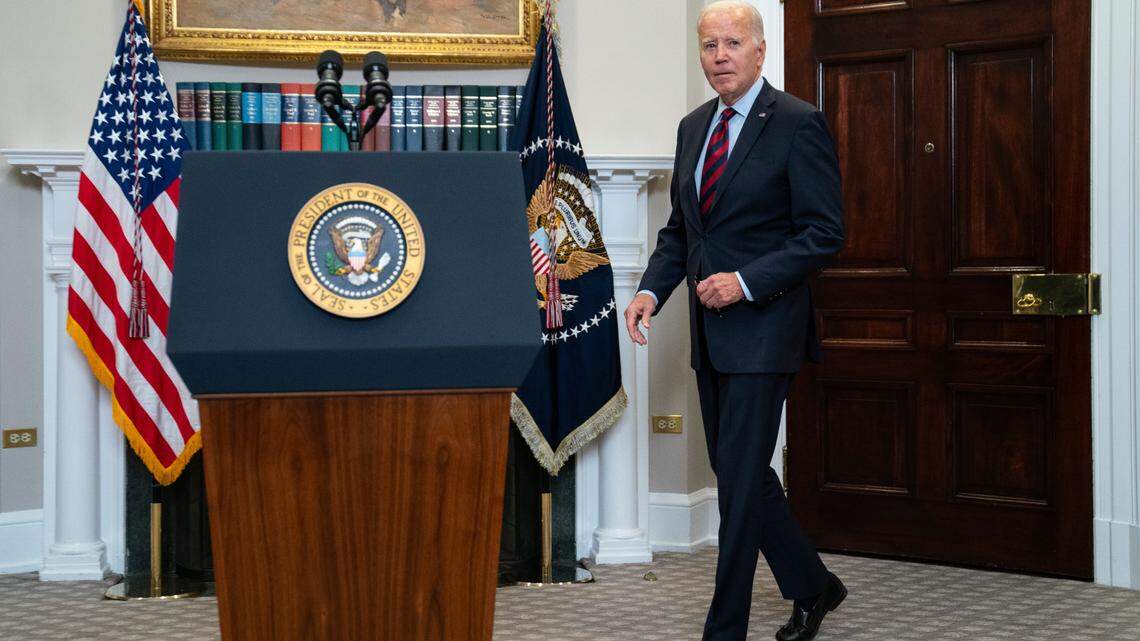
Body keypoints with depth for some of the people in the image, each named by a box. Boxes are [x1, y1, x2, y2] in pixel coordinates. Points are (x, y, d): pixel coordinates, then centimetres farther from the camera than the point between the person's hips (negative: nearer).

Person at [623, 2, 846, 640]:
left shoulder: (798, 123, -9)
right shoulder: (694, 127, 13)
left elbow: (824, 233, -13)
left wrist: (745, 282, -20)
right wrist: (652, 290, 1)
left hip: (763, 327, -8)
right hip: (710, 329, 8)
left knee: (739, 477, -5)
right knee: (740, 472, 14)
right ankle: (813, 586, 33)